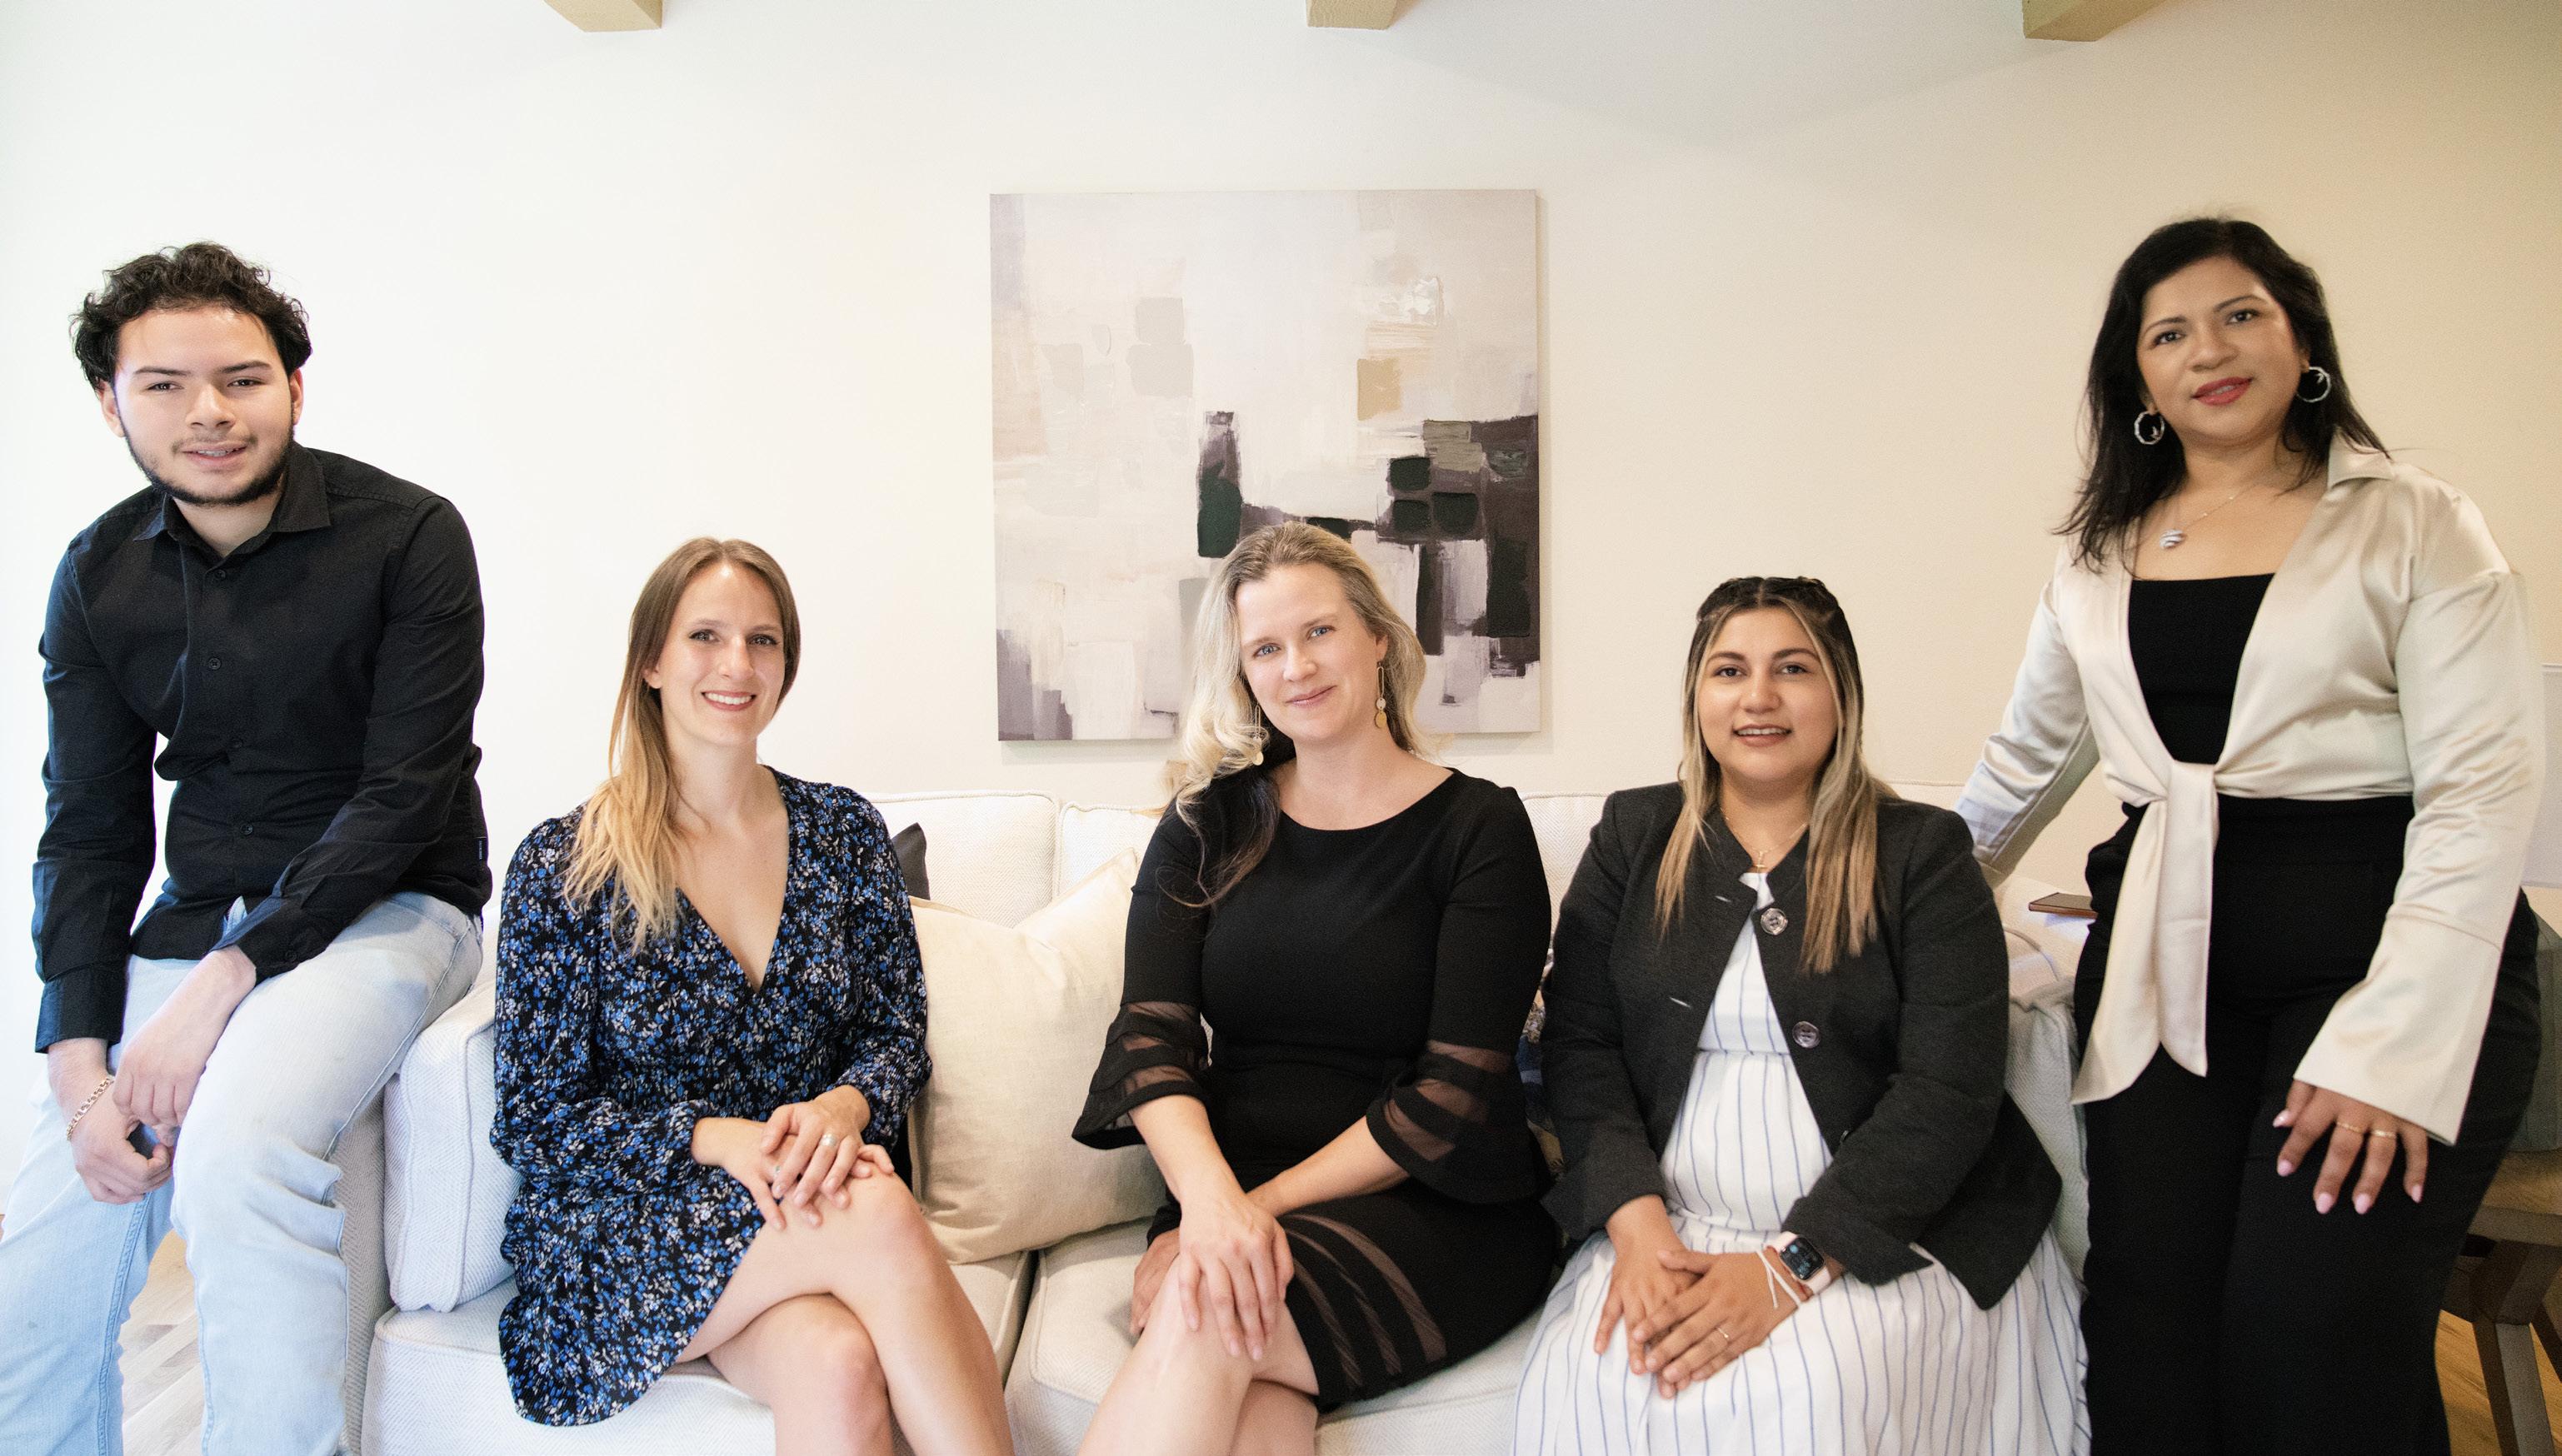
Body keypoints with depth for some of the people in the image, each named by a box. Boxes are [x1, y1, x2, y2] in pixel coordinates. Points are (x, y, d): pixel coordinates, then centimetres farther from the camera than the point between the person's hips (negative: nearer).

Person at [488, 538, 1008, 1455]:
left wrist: (842, 1108, -15)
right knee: (882, 1215, -32)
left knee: (840, 1362, -33)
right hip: (623, 1233, -2)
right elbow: (537, 1121, -3)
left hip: (809, 1205, 3)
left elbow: (897, 1034, 8)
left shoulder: (844, 832, 8)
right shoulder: (563, 867, -2)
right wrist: (718, 1139, -19)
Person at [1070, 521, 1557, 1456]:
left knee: (1204, 1325, -30)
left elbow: (1455, 1093, -6)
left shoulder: (1480, 829, 0)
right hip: (1229, 1193, 2)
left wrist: (1262, 1204, -14)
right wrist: (1212, 1200, -21)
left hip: (1438, 1213, -2)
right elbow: (1149, 1033, -2)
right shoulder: (1209, 822, 10)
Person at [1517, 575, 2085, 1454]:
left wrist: (1790, 1268, -18)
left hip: (1887, 1232, -1)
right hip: (1667, 1226, 2)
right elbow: (1579, 1042, 3)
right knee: (1589, 1385, -26)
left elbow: (1947, 1092, -8)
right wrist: (1636, 1225, -13)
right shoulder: (1633, 835, 9)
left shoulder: (1922, 853, 1)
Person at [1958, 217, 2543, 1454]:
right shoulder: (2101, 554, 12)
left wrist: (2392, 1050, -18)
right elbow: (2025, 761, 22)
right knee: (2149, 1344, -4)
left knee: (2316, 1346, -13)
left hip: (2378, 952, -3)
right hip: (2164, 968, 4)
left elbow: (2481, 792, -8)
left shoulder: (2413, 526, 0)